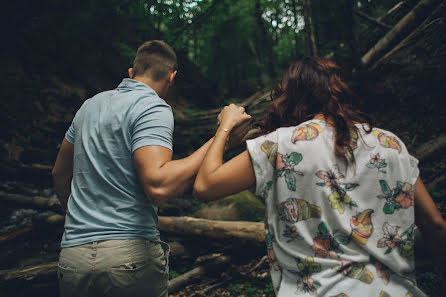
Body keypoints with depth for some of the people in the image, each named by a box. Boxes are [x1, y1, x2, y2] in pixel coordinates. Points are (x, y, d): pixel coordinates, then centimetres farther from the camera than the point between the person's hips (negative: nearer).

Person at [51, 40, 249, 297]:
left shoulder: (90, 105, 11)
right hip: (132, 252, -6)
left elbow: (60, 174, 20)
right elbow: (158, 186, -26)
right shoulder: (154, 108, -11)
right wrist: (219, 140, -19)